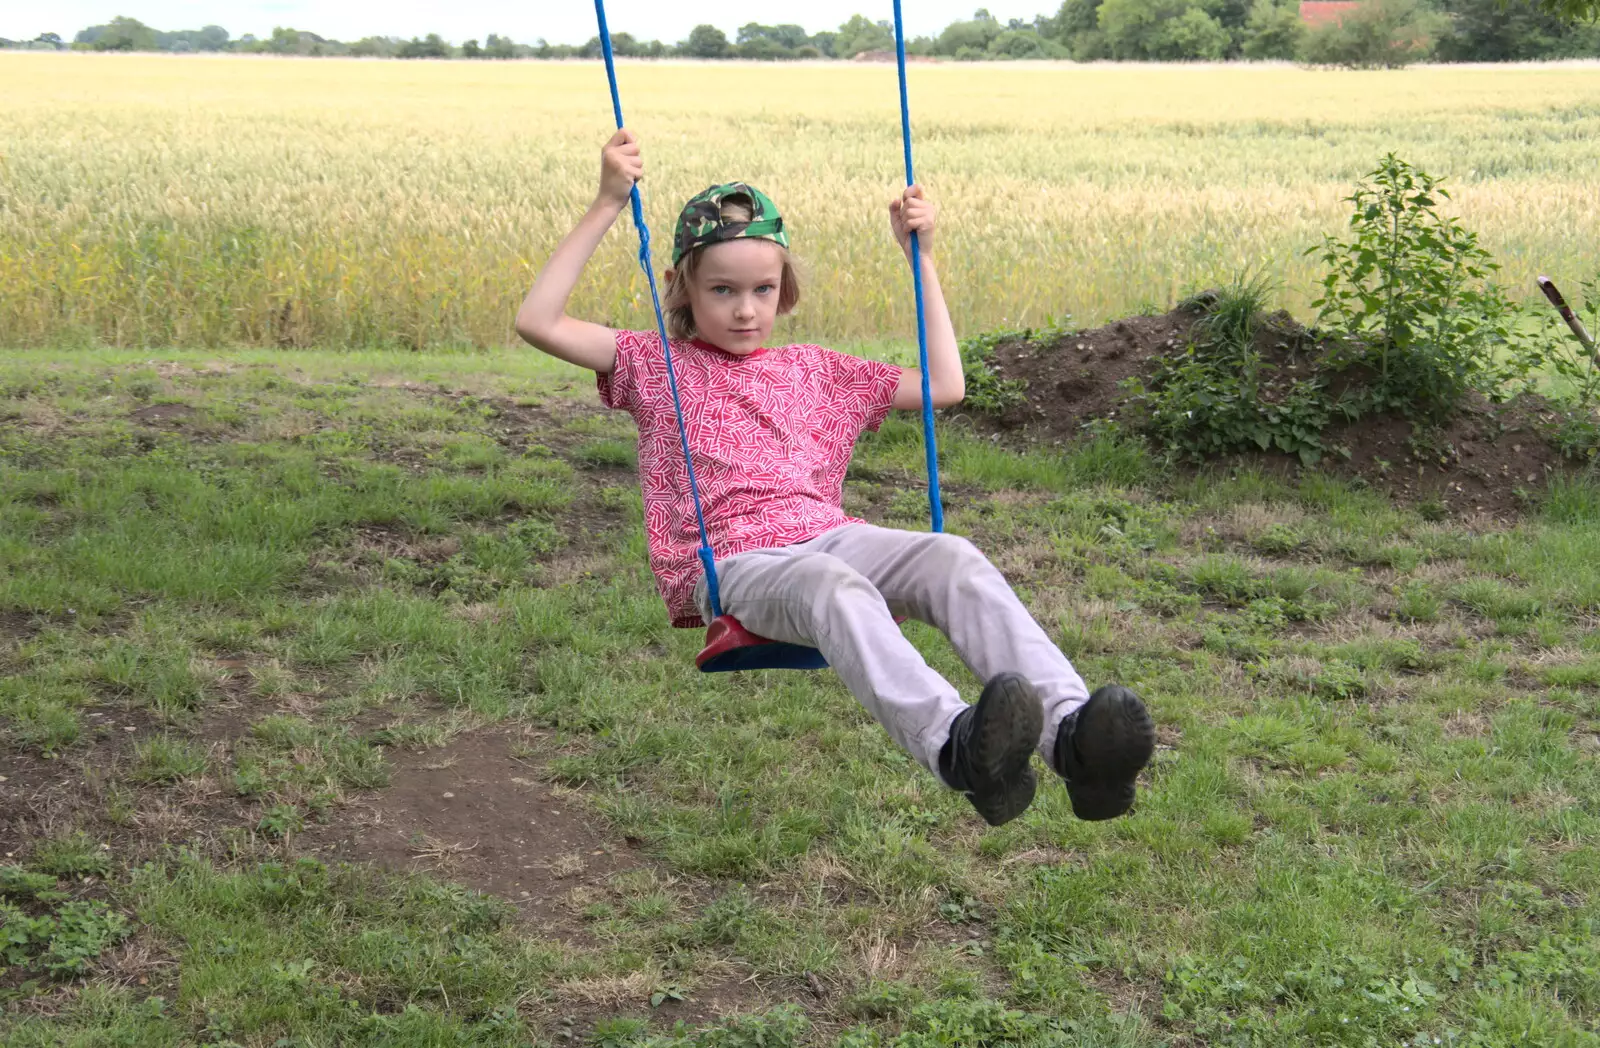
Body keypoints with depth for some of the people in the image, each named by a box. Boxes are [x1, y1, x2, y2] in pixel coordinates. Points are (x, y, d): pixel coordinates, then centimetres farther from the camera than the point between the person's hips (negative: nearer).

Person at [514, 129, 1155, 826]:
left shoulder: (812, 370, 28)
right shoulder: (658, 366, 19)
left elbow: (943, 387, 27)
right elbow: (538, 323, 6)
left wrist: (920, 256, 25)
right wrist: (607, 205, 1)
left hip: (827, 533, 4)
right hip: (733, 560, -4)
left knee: (955, 559, -30)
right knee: (834, 587, -41)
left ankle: (1070, 730, -50)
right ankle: (954, 745, -65)